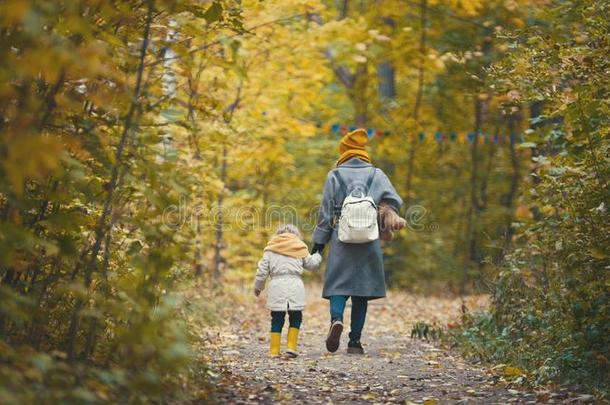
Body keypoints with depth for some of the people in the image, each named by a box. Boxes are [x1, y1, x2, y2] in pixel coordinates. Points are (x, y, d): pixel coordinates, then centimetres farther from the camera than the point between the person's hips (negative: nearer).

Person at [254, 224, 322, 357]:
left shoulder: (270, 249, 13)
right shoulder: (300, 248, 12)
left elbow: (262, 269, 10)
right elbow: (311, 264, 18)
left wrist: (258, 286, 22)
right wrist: (317, 256, 40)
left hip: (277, 286, 1)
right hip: (295, 285, -1)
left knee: (277, 320, 7)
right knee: (295, 318, 11)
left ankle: (274, 350, 5)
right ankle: (291, 346, 1)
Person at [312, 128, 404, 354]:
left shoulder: (334, 176, 5)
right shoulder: (376, 174, 8)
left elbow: (326, 211, 5)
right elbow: (392, 200, -7)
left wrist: (319, 242, 8)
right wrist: (390, 219, -6)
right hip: (369, 242, 1)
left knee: (338, 284, 3)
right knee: (362, 289, 7)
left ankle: (336, 318, -28)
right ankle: (355, 342, 6)